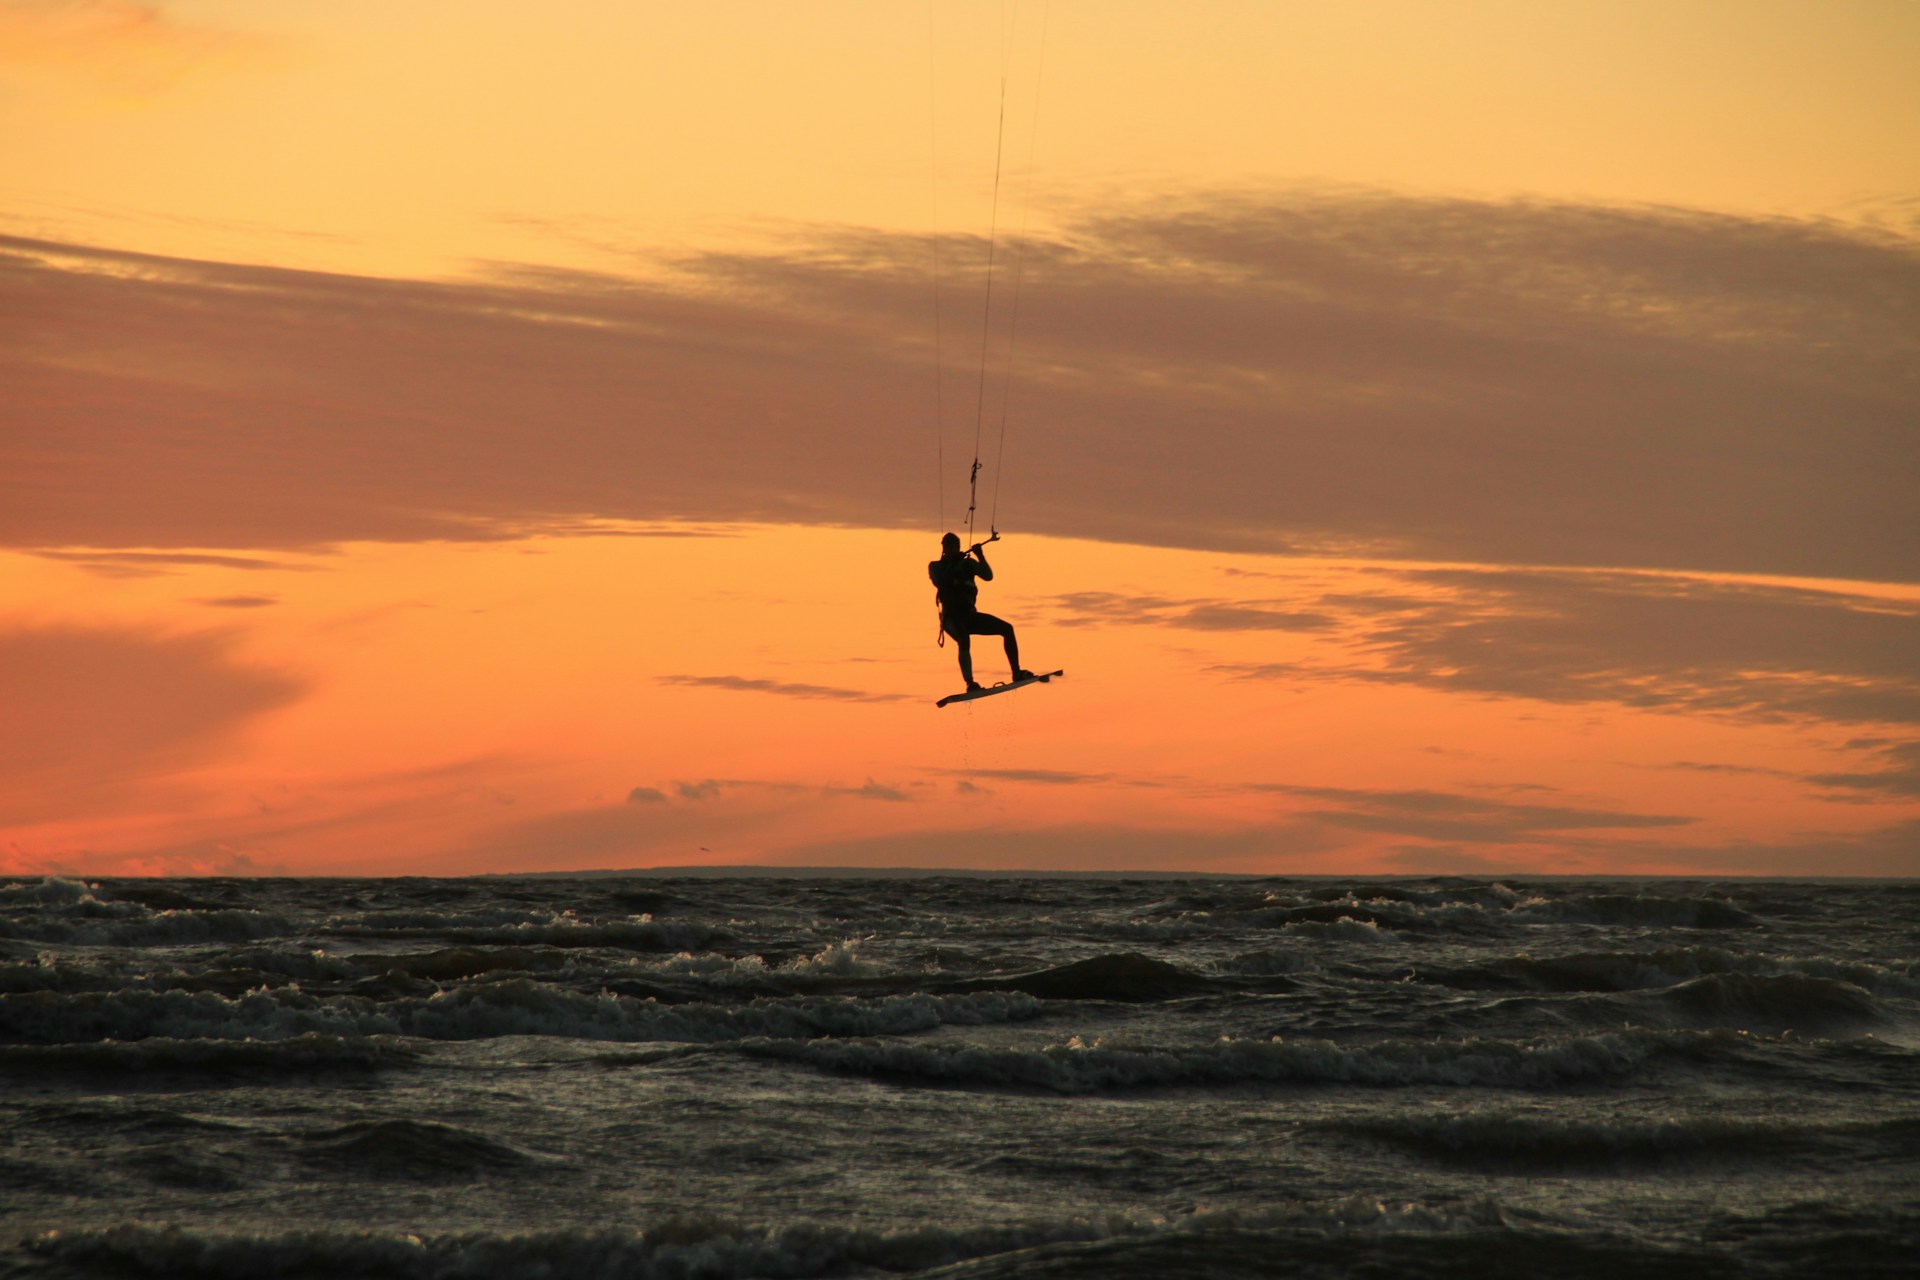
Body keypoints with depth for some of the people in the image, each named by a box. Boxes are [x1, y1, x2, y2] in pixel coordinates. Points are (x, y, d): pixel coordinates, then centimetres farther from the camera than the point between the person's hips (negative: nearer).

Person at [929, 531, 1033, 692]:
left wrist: (980, 556, -10)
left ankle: (1017, 673, -4)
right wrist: (954, 565, -16)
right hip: (951, 617, -5)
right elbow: (940, 582, -14)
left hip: (969, 615, 5)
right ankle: (970, 684, -41)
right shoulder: (936, 567, 7)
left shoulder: (968, 563, 14)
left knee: (1007, 628, -8)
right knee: (964, 641, -35)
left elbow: (988, 576, 0)